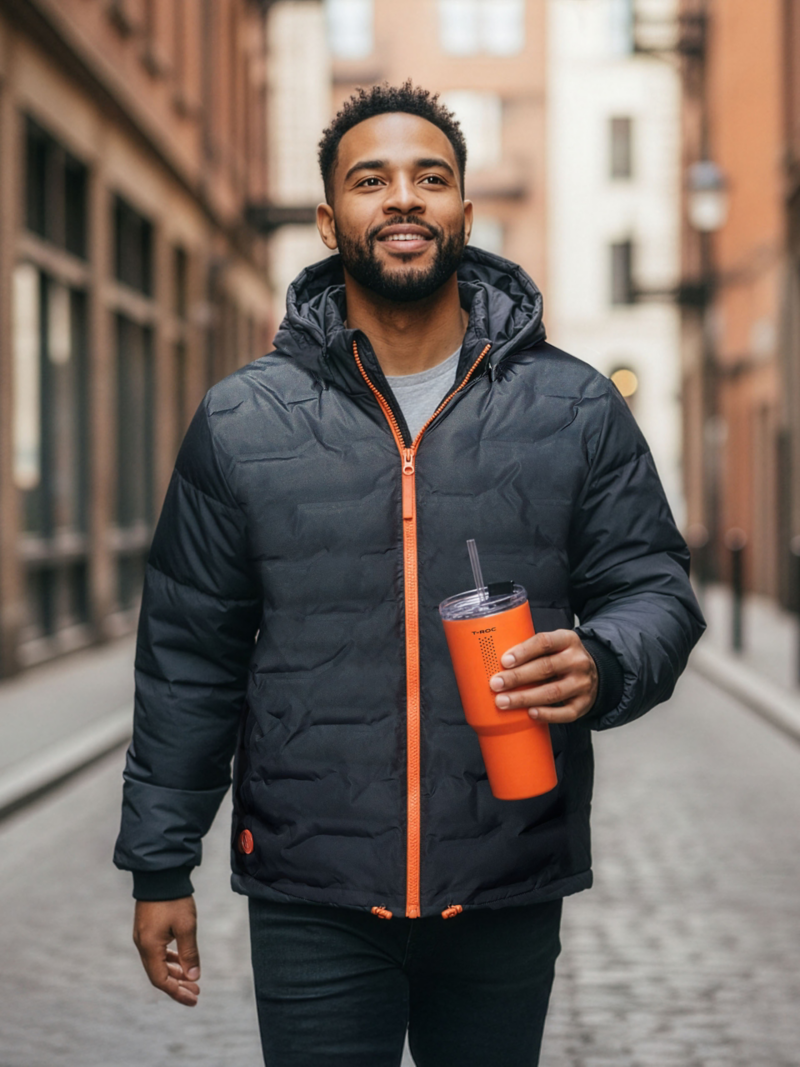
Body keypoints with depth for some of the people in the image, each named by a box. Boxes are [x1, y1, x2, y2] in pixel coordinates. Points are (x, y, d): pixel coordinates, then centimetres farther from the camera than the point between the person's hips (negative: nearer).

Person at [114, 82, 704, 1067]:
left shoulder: (577, 409, 4)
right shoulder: (241, 422, 3)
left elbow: (655, 589, 5)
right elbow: (187, 655, 6)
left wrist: (602, 665, -19)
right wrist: (159, 867, 6)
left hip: (510, 902, 1)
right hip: (312, 909, -1)